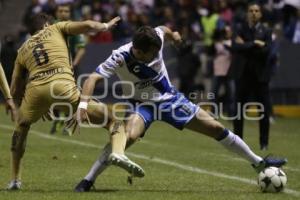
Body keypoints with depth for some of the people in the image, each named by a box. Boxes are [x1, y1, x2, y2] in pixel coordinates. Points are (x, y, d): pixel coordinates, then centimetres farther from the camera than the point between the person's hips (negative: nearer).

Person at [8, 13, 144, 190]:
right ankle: (118, 152, -31)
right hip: (62, 85, -3)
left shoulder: (22, 50, 31)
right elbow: (88, 25, 9)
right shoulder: (55, 29, 25)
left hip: (35, 89, 3)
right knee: (114, 121, 2)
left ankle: (15, 180, 32)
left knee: (21, 127, 35)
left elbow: (15, 91, 29)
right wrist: (106, 26, 30)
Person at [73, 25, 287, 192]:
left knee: (216, 128, 3)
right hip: (141, 103, -4)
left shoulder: (155, 37, -20)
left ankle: (258, 162, 21)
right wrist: (83, 103, -55)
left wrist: (173, 35, 28)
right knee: (128, 136, -35)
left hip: (169, 98, 4)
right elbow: (93, 79, -38)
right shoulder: (120, 58, -31)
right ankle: (88, 180, -23)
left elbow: (164, 30, 5)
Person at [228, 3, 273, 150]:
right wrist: (254, 44, -17)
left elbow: (265, 51, -12)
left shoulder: (266, 32, 3)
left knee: (264, 111, 0)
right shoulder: (240, 30, 5)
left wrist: (245, 46, -11)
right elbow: (235, 47, -13)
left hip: (260, 76, -1)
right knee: (238, 110, 4)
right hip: (243, 75, 1)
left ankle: (264, 143, 9)